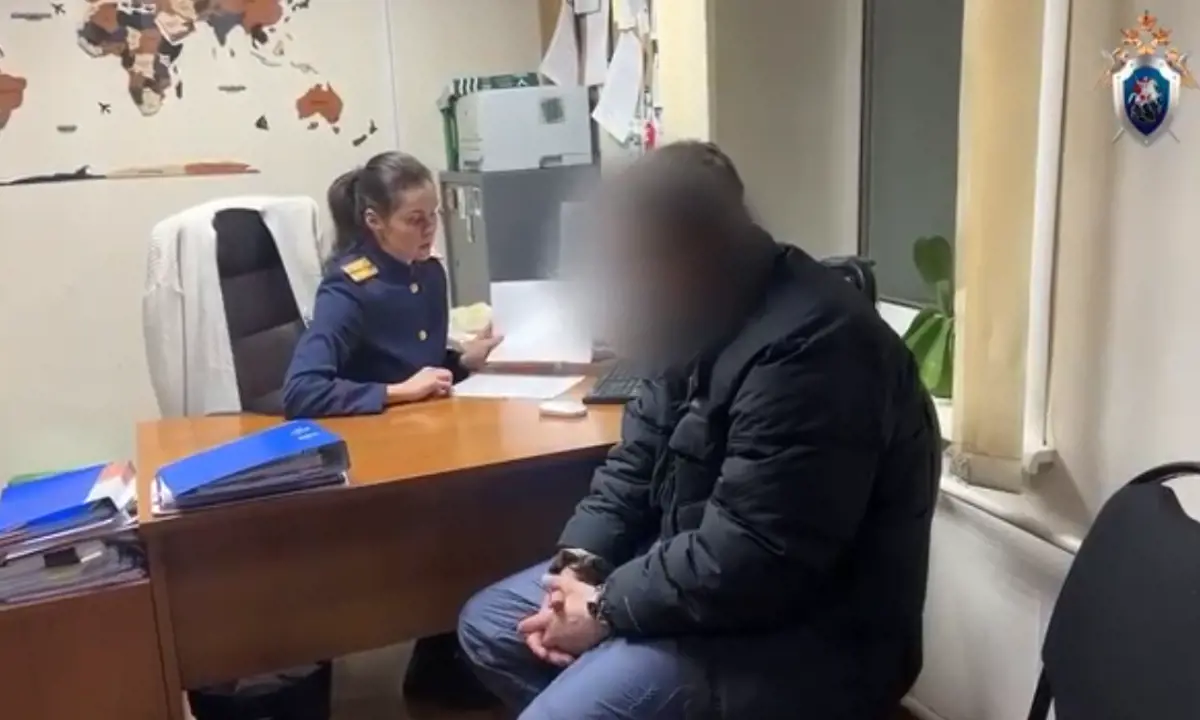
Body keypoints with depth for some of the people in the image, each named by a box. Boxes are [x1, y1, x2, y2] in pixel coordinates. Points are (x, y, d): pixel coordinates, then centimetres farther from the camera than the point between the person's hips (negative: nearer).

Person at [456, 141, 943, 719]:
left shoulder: (810, 348, -27)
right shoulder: (703, 318, 4)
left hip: (799, 639, -9)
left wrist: (608, 610, -16)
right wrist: (580, 561, -4)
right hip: (690, 576, 9)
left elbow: (746, 560, -28)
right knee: (486, 624, 10)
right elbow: (639, 459, 10)